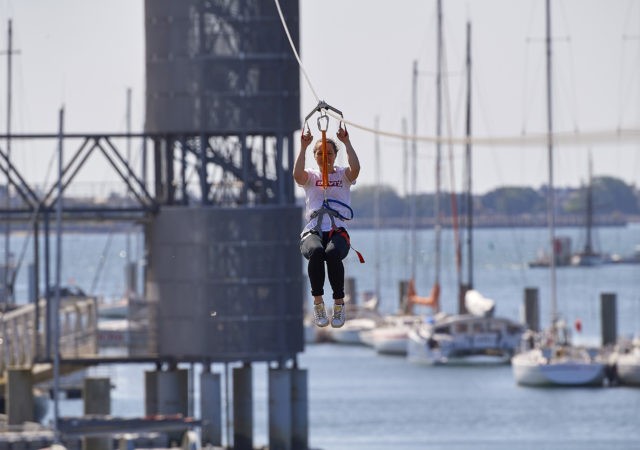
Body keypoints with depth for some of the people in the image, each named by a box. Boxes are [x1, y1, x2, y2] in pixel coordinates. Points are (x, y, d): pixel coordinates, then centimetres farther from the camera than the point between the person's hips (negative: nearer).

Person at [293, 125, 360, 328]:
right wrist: (303, 147, -13)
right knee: (316, 251, -37)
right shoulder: (311, 176, 16)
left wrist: (346, 142, -12)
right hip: (312, 232, 0)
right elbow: (297, 175, -9)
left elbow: (355, 168, -8)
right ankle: (318, 302, -27)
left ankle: (339, 304, -24)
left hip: (337, 231, 0)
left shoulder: (343, 175, 16)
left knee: (332, 254, -37)